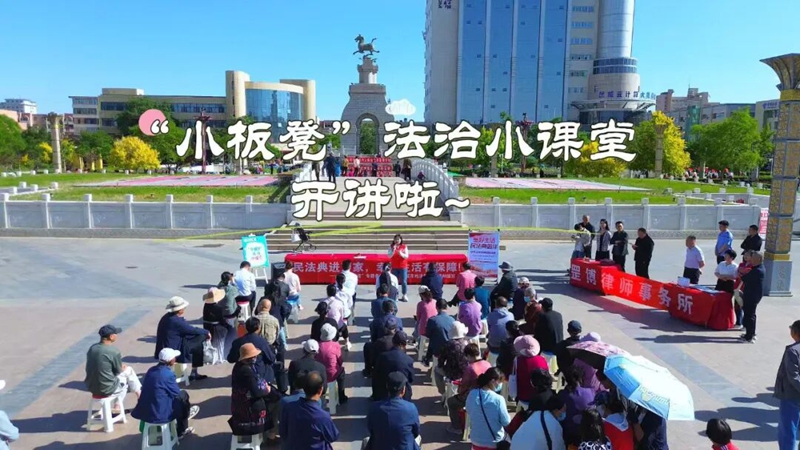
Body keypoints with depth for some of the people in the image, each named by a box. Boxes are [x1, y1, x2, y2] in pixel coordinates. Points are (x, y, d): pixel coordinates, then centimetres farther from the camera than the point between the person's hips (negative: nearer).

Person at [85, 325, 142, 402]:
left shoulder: (92, 348, -2)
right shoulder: (114, 351, -22)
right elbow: (119, 370, -7)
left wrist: (121, 366, 17)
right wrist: (123, 367, 15)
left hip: (91, 387, 7)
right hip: (107, 389, -7)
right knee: (129, 370, 16)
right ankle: (139, 394, 36)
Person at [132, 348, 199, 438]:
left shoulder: (151, 370, 3)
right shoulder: (168, 373, -19)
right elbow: (176, 393, -6)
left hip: (144, 410, 8)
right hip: (159, 413, -8)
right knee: (183, 395, 14)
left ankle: (182, 429, 40)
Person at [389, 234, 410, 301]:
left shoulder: (404, 246, 3)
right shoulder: (391, 247, 4)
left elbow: (406, 256, -2)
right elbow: (389, 256, -4)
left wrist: (401, 254, -21)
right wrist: (393, 250, -19)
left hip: (403, 267, -1)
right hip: (394, 267, 1)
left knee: (404, 281, -3)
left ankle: (405, 295, 3)